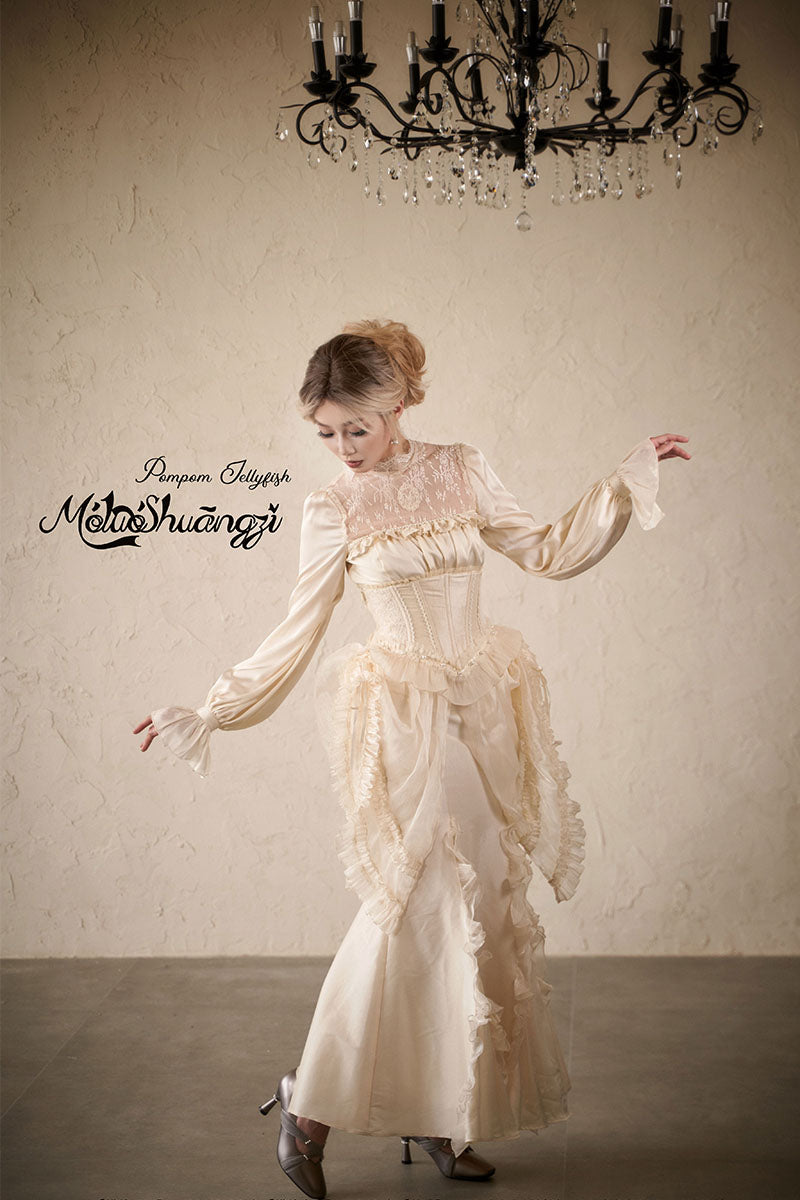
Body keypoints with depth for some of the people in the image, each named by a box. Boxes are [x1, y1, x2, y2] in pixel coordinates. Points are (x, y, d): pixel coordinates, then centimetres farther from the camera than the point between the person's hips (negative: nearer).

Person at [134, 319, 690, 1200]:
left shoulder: (463, 472, 3)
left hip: (483, 709, 4)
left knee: (474, 901, 5)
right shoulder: (332, 511, -4)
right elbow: (296, 636, 0)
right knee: (415, 900, -9)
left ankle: (438, 1118, 18)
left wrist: (629, 479, 7)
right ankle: (310, 1104, 4)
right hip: (405, 721, -3)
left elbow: (549, 553, 11)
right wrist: (205, 714, -3)